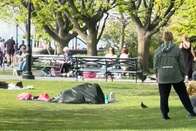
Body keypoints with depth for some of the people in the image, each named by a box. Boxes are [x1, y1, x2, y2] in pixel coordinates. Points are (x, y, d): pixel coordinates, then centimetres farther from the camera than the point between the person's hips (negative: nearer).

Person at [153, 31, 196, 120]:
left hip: (163, 78, 1)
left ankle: (164, 114, 7)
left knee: (164, 96, 9)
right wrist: (183, 75, 10)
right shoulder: (177, 50, -4)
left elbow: (155, 65, 6)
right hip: (176, 76, -1)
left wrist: (157, 76, 18)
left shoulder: (158, 51, 1)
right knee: (183, 95, 9)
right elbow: (182, 65, -1)